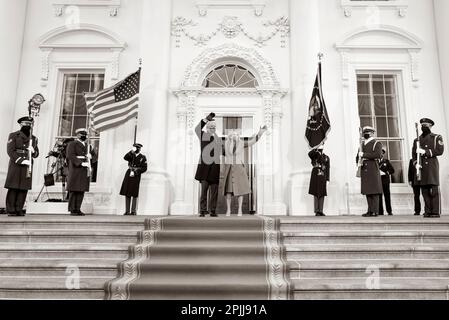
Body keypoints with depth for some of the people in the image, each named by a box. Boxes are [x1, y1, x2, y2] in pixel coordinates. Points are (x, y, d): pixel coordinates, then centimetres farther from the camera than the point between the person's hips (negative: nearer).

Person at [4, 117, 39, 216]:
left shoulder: (34, 139, 17)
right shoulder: (13, 136, 4)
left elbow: (36, 154, 17)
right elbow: (10, 151, -6)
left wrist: (33, 151, -7)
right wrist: (21, 160, -17)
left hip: (27, 166, 4)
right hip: (15, 165, -4)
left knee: (24, 189, 1)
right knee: (13, 188, -4)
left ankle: (19, 209, 7)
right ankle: (10, 210, 1)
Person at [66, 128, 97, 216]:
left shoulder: (88, 146, 20)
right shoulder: (72, 144, 1)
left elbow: (95, 156, 19)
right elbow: (71, 156, -13)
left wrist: (91, 156, -5)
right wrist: (81, 163, -23)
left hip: (85, 172, 5)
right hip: (75, 170, -5)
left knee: (81, 191, 3)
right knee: (74, 191, -5)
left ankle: (78, 209, 8)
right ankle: (72, 210, -1)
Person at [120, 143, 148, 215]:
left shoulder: (143, 157, 4)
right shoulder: (131, 155, 13)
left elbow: (144, 168, -3)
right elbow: (125, 158, -8)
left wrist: (135, 172, -11)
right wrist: (132, 151, -14)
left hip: (136, 176, -4)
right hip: (128, 174, 4)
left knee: (134, 194, -4)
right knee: (127, 193, 3)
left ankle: (134, 211, 1)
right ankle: (127, 211, 8)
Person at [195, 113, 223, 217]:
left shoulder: (219, 139, 19)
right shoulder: (203, 136, 6)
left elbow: (223, 152, 20)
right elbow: (197, 129, -15)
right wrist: (207, 119, -19)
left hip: (215, 168, 4)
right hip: (205, 165, -3)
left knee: (214, 191, 5)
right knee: (204, 189, -4)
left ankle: (213, 211, 10)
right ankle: (203, 210, 0)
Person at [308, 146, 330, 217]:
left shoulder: (326, 158, 10)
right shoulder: (314, 156, 7)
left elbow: (328, 169, 5)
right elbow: (310, 153, -19)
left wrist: (327, 180, -2)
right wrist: (316, 149, -21)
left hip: (323, 178, 2)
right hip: (315, 177, -2)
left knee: (322, 194, 2)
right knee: (316, 194, -1)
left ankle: (320, 211, 7)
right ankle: (316, 211, 2)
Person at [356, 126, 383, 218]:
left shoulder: (377, 143, 3)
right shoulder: (362, 145, 23)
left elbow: (378, 154, -15)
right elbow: (358, 157, 22)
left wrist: (364, 155, -14)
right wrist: (359, 161, -1)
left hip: (373, 169, -6)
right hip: (364, 170, 6)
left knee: (374, 191, -7)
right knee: (367, 191, 5)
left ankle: (375, 211, -6)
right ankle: (370, 210, 9)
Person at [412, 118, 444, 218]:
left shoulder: (437, 138, 10)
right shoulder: (417, 140, 19)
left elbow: (440, 151, -3)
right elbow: (414, 154, 13)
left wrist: (425, 151, -13)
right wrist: (416, 163, -6)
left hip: (432, 166, -3)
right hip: (421, 168, 3)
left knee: (434, 190, -7)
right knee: (425, 190, 0)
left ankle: (436, 212, -6)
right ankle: (428, 211, 3)